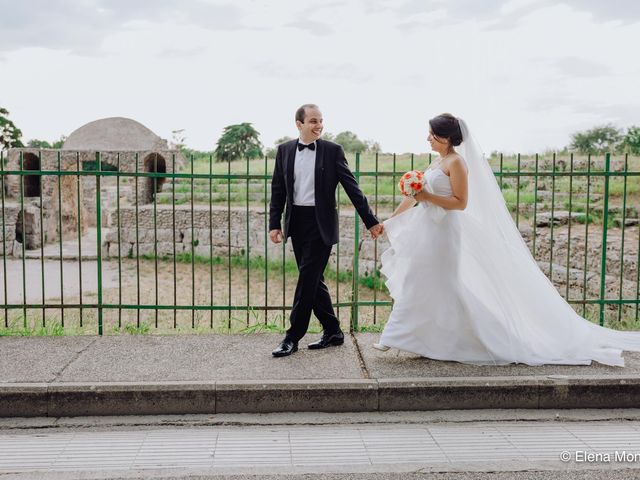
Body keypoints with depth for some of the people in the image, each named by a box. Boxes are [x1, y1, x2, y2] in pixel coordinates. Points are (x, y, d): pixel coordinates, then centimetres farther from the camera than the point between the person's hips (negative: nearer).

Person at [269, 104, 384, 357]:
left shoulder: (332, 150, -3)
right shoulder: (284, 150, 6)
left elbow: (351, 187, -3)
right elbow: (277, 190, 8)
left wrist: (371, 221, -6)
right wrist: (274, 224, 2)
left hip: (321, 222, -4)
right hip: (296, 222, 4)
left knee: (307, 278, -6)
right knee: (313, 279, 10)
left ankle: (293, 337, 3)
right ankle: (332, 331, 23)